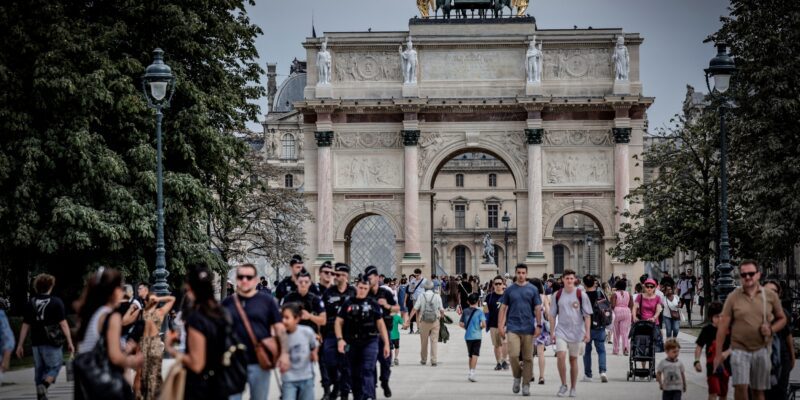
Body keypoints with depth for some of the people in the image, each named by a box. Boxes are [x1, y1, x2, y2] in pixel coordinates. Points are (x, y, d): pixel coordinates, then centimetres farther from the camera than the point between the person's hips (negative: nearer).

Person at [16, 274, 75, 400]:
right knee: (54, 367, 4)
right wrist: (70, 343, -6)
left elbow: (25, 326, 5)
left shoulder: (30, 303, 5)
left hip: (36, 342, 4)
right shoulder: (56, 302, -5)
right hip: (52, 342, -4)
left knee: (39, 370, 13)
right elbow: (63, 324, -9)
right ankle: (44, 385, -23)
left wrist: (20, 345, 9)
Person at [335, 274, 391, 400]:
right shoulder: (348, 304, 6)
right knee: (354, 374, 10)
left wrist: (386, 344, 2)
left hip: (370, 342, -2)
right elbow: (339, 322, 5)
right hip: (352, 343, 2)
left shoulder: (373, 304, 5)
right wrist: (340, 339, -10)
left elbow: (381, 324, 7)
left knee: (367, 371, -15)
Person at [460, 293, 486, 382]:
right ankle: (472, 373, -18)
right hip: (476, 336, -4)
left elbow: (461, 324, 4)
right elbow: (484, 324, -15)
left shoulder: (465, 311, 3)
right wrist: (480, 327, 5)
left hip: (467, 336, 4)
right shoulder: (479, 312, -8)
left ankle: (471, 373, 22)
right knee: (475, 355, -6)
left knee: (470, 355, 15)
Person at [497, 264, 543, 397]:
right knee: (513, 355, -12)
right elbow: (503, 308, 8)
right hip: (513, 328, 0)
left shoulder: (533, 289, 4)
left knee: (528, 358, 2)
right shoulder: (509, 290, 6)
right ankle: (517, 376, 14)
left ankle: (526, 385, 11)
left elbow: (537, 309, 4)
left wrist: (539, 325, -4)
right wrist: (500, 326, 1)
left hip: (528, 328, 0)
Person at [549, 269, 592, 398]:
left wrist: (587, 332, -8)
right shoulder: (557, 295, 3)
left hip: (577, 332, -1)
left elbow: (587, 315, -1)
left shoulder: (581, 295, -2)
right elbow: (553, 315, 9)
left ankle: (573, 387, 19)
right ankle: (563, 385, 0)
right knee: (561, 356, -16)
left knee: (573, 360, 7)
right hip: (561, 331, 1)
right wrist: (552, 332, 4)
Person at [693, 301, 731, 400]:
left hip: (725, 365, 3)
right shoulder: (707, 330, -6)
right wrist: (697, 361, -16)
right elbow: (699, 347, -4)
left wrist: (727, 353, -24)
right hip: (712, 365, -3)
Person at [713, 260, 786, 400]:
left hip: (761, 350, 2)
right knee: (740, 387, -15)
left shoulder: (771, 296, 2)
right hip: (739, 349, -2)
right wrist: (718, 353, -3)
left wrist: (771, 329, -10)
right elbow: (723, 325, -1)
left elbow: (782, 319, 12)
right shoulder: (733, 297, -2)